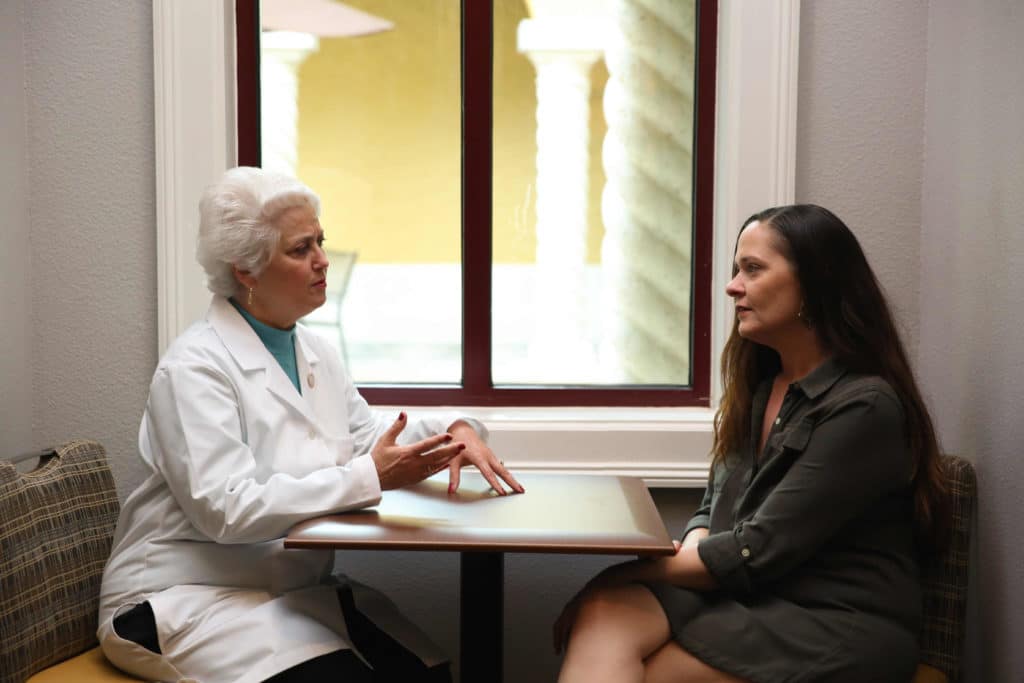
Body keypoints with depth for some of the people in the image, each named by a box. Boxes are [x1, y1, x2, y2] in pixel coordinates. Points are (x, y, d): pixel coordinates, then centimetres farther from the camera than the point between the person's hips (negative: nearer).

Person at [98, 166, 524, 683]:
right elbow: (226, 508, -24)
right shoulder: (195, 367, -15)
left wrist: (452, 429, -6)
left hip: (295, 590, 7)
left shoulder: (313, 353, 11)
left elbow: (365, 437, 15)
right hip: (191, 599, -7)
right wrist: (370, 478, -28)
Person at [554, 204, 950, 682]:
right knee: (603, 616, -25)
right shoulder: (757, 387, 12)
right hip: (746, 598, 6)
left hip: (836, 630, -6)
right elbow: (713, 509, 16)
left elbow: (758, 552, -17)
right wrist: (686, 555, -7)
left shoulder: (863, 408, -14)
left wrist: (632, 570, -9)